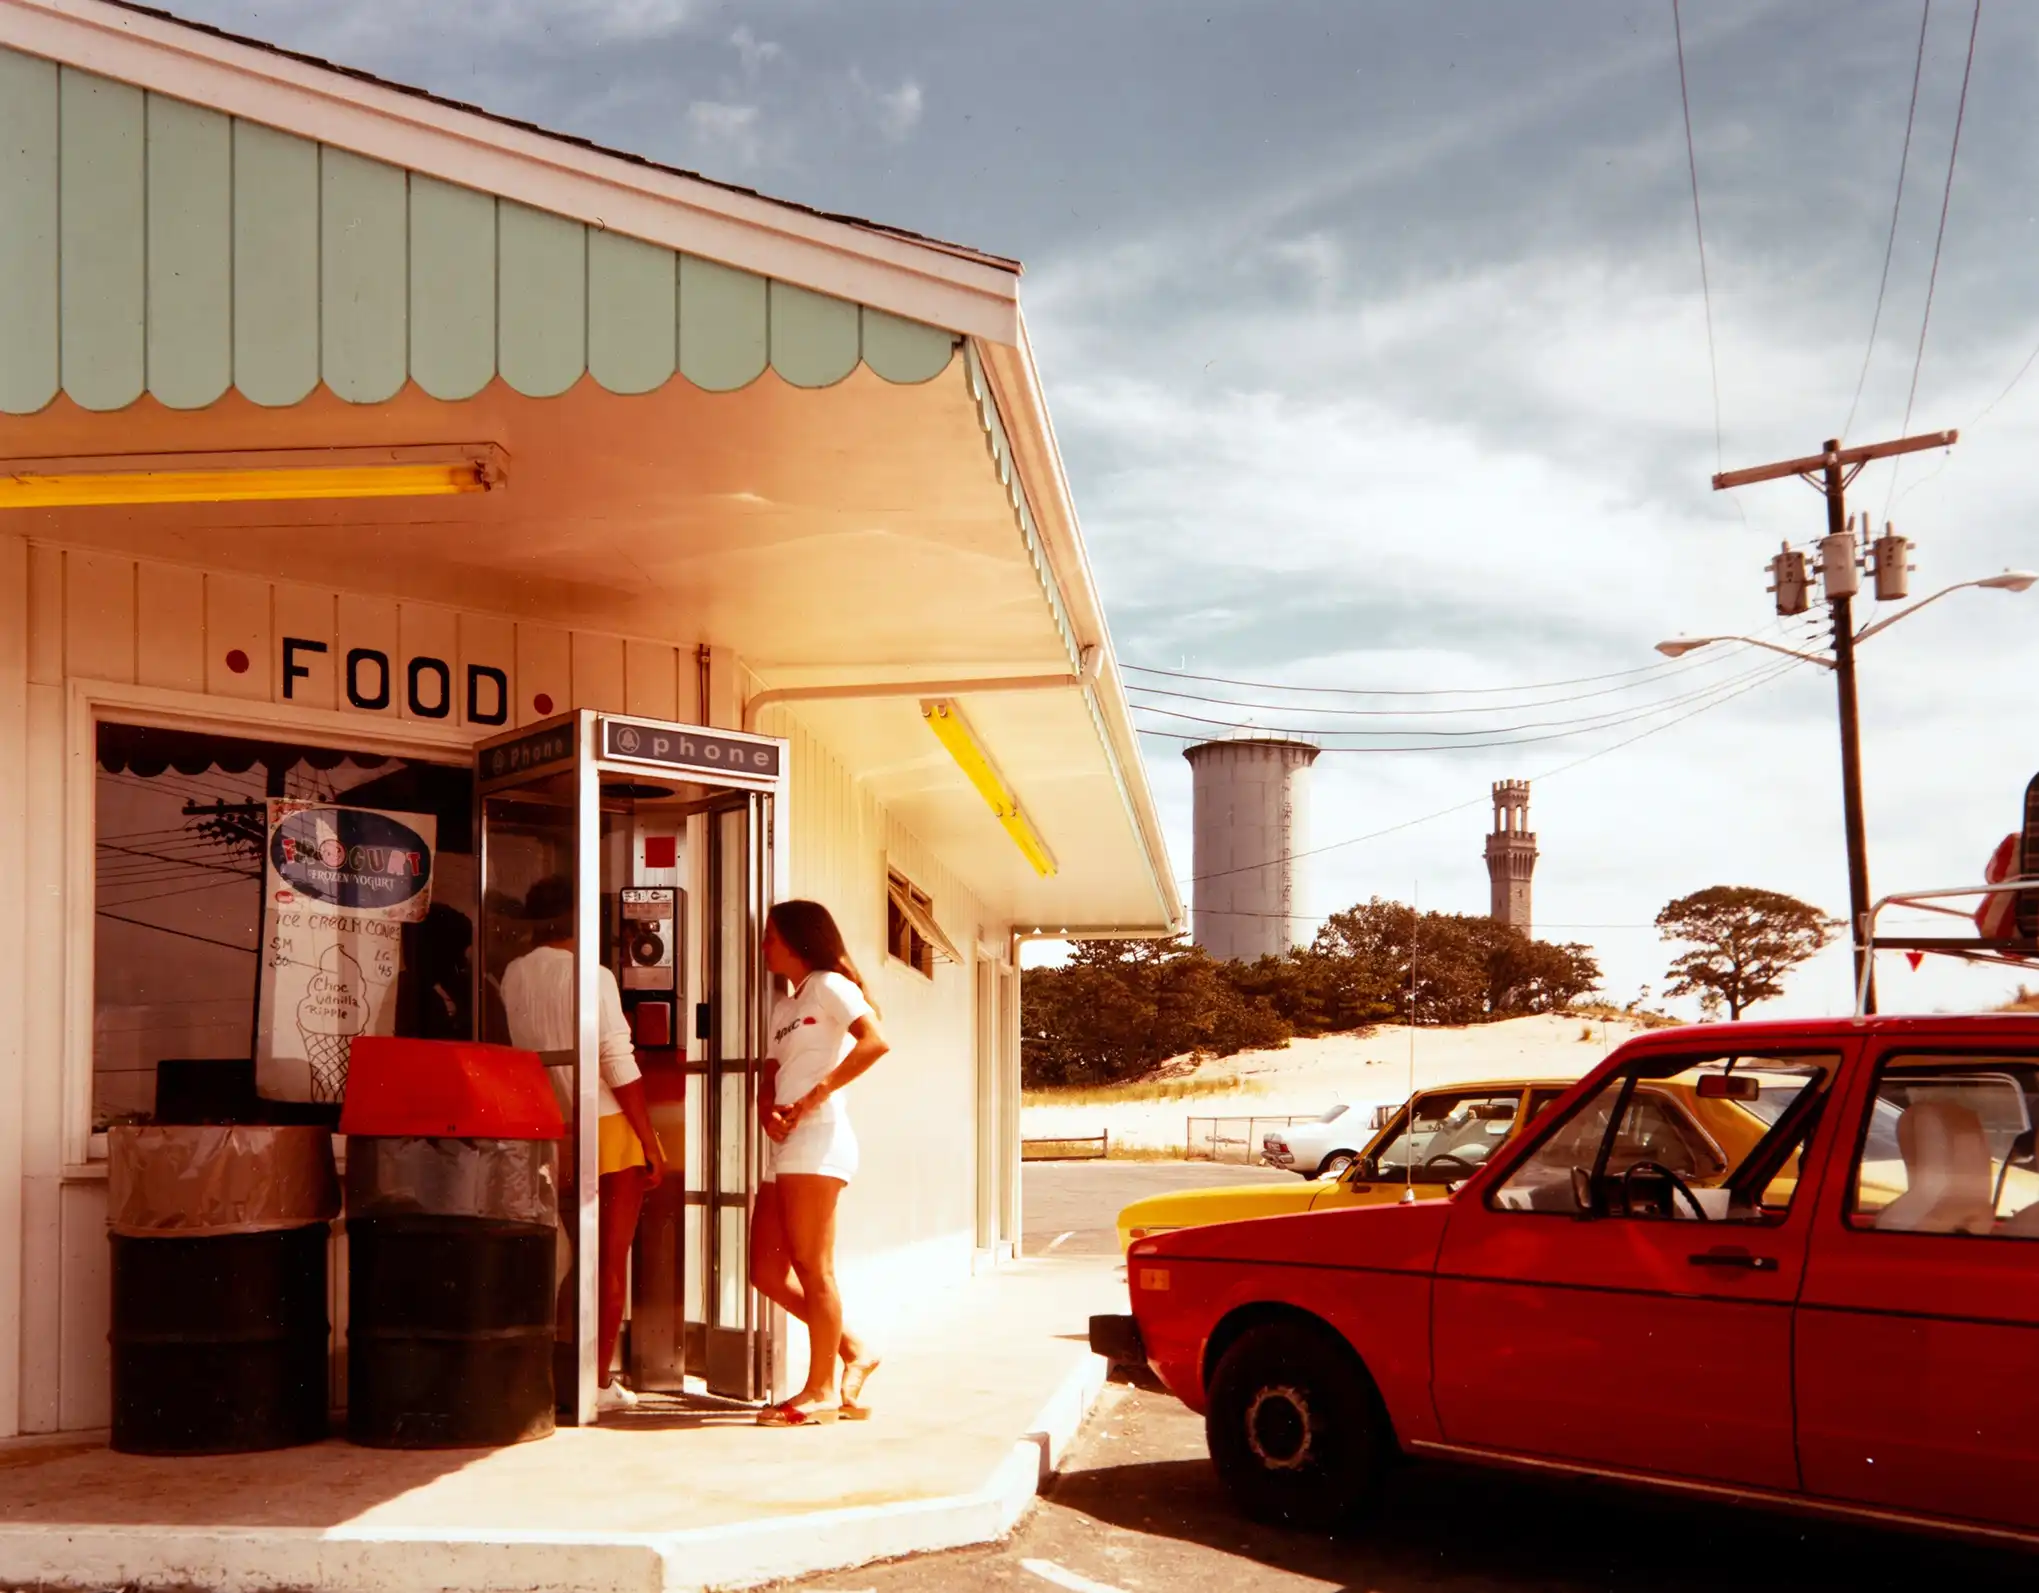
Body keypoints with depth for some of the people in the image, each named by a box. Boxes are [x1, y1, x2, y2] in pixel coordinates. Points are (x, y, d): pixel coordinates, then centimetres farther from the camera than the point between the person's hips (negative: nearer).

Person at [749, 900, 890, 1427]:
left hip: (817, 1140, -9)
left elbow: (875, 1041, -17)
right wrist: (767, 1109, -5)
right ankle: (853, 1351, 15)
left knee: (812, 1266, -7)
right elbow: (771, 1078, 18)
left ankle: (822, 1390, 0)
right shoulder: (783, 1006, 24)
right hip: (785, 1146, 9)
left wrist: (814, 1096, -19)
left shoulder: (829, 986, -1)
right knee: (767, 1272, 6)